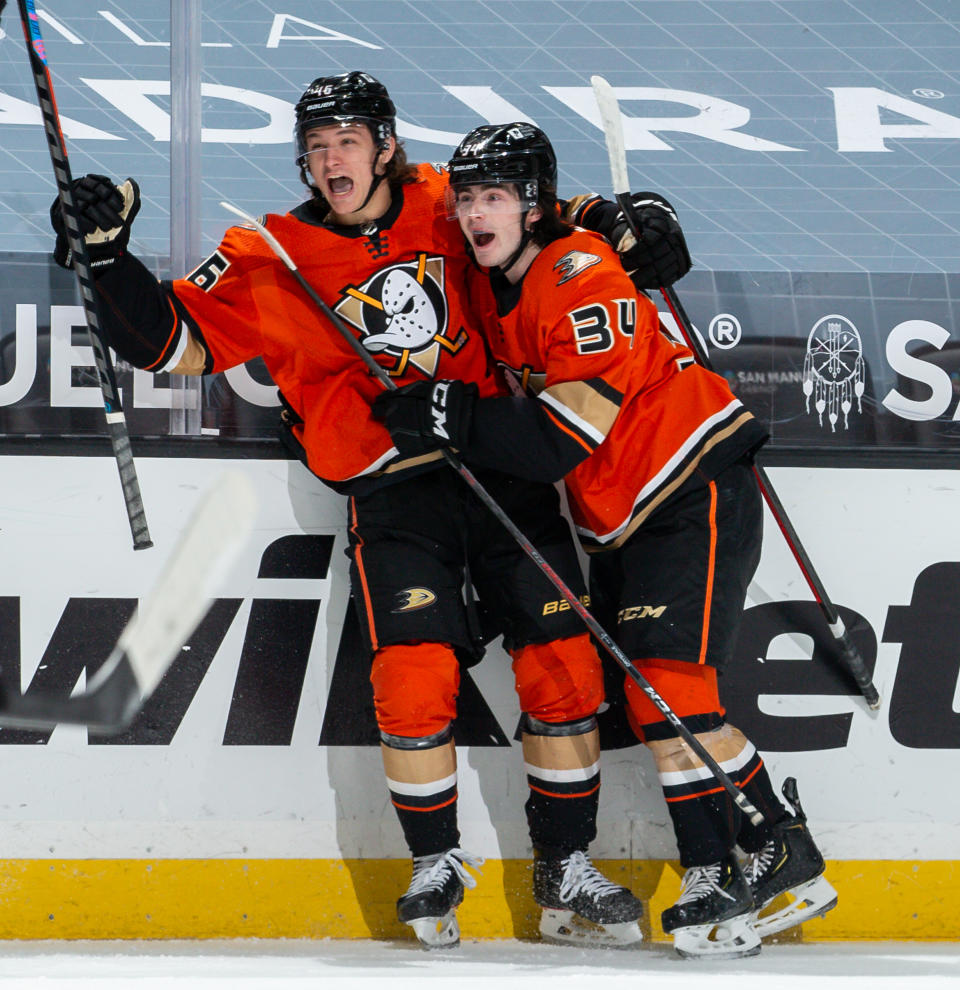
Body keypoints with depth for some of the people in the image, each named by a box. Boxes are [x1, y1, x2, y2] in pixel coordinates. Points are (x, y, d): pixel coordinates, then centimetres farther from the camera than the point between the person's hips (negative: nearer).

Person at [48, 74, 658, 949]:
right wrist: (108, 256, -16)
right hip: (393, 491, -2)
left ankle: (565, 873, 10)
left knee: (564, 667, -3)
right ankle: (437, 867, 5)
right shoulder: (273, 260, 0)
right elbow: (177, 342, -4)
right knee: (413, 678, -17)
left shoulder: (450, 208, 5)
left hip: (504, 467, 2)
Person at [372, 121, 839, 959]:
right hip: (621, 517, 9)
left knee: (669, 686, -19)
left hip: (696, 491, -9)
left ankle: (787, 863, -14)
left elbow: (565, 433, -26)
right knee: (644, 694, 3)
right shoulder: (493, 288, 7)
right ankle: (713, 876, 6)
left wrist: (452, 423, -27)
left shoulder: (583, 278, -19)